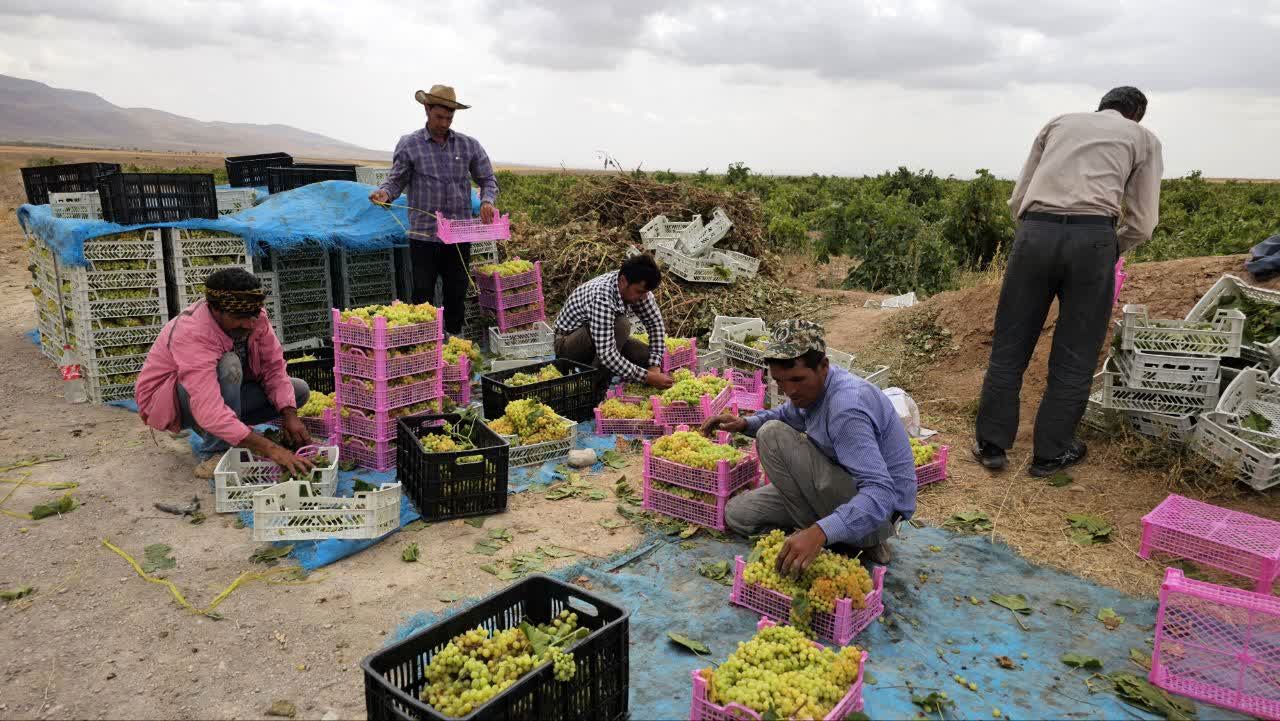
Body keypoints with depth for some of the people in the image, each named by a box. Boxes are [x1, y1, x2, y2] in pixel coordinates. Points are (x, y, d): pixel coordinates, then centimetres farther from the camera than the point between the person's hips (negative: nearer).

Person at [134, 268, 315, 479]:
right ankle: (216, 451, -23)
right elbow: (209, 411, -47)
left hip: (224, 391, 7)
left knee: (300, 390, -8)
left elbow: (274, 368, -11)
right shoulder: (192, 334, -37)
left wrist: (290, 415, -28)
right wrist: (271, 449, -53)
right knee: (228, 366, -36)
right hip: (169, 403, -7)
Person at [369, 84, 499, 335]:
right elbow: (396, 180, 2)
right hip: (423, 235, -2)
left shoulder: (469, 145, 8)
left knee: (457, 293, 9)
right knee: (423, 294, 1)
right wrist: (384, 193, -20)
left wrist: (487, 201, -8)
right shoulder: (409, 144, 2)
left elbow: (488, 180, 13)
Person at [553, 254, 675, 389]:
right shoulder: (602, 298, -38)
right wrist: (647, 377, -38)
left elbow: (655, 324, -6)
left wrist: (655, 366, -18)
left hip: (604, 340, 7)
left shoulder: (635, 287, -15)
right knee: (621, 326, -34)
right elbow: (607, 354, -41)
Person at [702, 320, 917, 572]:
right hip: (844, 490, 9)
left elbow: (881, 494, -38)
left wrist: (819, 532, -50)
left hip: (876, 513, -9)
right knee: (737, 514, 7)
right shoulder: (812, 383, -3)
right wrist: (745, 423, -1)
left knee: (772, 435, -20)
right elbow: (785, 415, 20)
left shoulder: (846, 407, -31)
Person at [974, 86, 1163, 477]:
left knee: (1010, 344, 10)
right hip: (1092, 239, -2)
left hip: (1035, 232, 2)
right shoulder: (1144, 138, 20)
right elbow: (1141, 224, 12)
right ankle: (1051, 452, 19)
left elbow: (1017, 199, 18)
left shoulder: (1060, 122, 26)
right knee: (1074, 355, 10)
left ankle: (991, 443, 16)